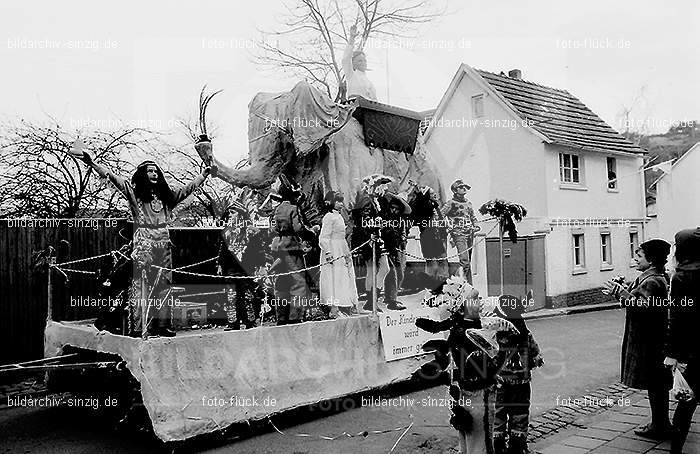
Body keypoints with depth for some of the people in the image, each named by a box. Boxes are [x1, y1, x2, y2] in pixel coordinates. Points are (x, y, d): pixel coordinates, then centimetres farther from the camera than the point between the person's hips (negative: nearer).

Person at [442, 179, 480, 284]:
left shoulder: (468, 202, 18)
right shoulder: (451, 203, -2)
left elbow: (473, 217, 30)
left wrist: (476, 226, 13)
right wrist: (449, 227, -14)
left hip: (470, 233, 7)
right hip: (459, 234, -6)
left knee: (468, 261, 9)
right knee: (464, 260, -18)